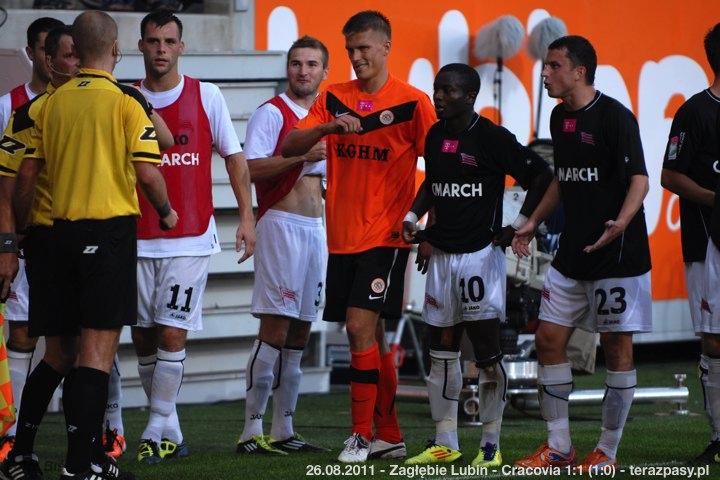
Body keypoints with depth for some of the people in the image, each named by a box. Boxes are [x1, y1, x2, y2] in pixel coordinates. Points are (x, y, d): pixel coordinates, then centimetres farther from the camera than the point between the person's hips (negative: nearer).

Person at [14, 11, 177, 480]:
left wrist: (20, 229, 20)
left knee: (76, 347, 14)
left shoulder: (53, 102, 6)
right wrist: (166, 211, 6)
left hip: (63, 230, 5)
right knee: (99, 350, -4)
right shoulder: (127, 101, -8)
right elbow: (146, 172, -13)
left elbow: (27, 174, 7)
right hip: (112, 229, -5)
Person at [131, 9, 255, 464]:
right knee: (144, 337, 5)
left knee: (172, 334, -9)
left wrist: (247, 215, -1)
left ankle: (156, 430, -5)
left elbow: (234, 156, 6)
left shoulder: (207, 96, 1)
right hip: (138, 238, 3)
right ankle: (171, 432, 15)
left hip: (191, 238, -2)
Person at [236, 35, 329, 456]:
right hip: (282, 225, -8)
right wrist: (301, 156, -22)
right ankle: (252, 431, -11)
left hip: (317, 228, 8)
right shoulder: (272, 113, -5)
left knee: (300, 332, 7)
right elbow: (251, 168, -17)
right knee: (275, 327, -13)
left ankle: (284, 431, 10)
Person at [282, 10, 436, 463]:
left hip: (386, 235, -5)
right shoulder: (334, 99, 8)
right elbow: (290, 147, -1)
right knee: (371, 334, 10)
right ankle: (390, 436, 18)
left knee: (360, 325, -14)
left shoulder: (412, 102, -5)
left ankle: (363, 434, -8)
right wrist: (328, 127, -19)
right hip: (342, 235, 5)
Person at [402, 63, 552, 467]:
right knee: (442, 350, 8)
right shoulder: (435, 137, 10)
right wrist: (413, 216, 12)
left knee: (488, 350, -4)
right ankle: (445, 443, 14)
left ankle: (491, 444, 4)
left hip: (481, 252, -7)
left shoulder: (493, 138, -11)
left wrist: (519, 225, -9)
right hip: (440, 253, 7)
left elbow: (542, 177, -9)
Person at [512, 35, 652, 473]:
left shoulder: (615, 116, -13)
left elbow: (639, 179, -18)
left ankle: (608, 453, 8)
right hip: (572, 252, 8)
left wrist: (621, 222, -34)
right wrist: (533, 223, 23)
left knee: (617, 346, 0)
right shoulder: (560, 117, 11)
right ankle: (559, 447, 13)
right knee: (549, 339, 5)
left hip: (617, 253, -8)